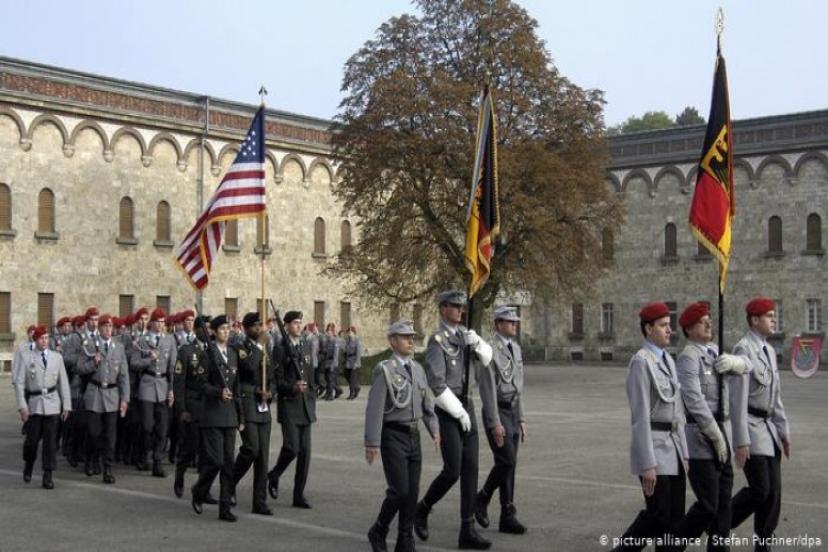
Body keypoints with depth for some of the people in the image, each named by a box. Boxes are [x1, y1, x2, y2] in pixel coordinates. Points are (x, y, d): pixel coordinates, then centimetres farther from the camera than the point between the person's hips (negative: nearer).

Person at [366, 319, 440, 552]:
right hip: (393, 436, -6)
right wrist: (372, 443, -17)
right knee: (399, 490, -10)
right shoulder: (384, 370, -9)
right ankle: (378, 531, 12)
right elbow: (374, 408, -13)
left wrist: (435, 430, -2)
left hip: (413, 436, 6)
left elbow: (427, 402, 11)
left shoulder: (417, 369, 11)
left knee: (412, 491, 5)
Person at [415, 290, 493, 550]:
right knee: (453, 471, -10)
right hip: (447, 411, -7)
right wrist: (459, 413, -18)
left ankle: (467, 531, 4)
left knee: (470, 469, 2)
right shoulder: (436, 341, -15)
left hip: (467, 406, 7)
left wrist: (477, 342, -13)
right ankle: (422, 509, 18)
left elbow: (487, 358, 9)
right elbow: (437, 384, -21)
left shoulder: (462, 333, 11)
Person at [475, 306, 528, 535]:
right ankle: (482, 498, 4)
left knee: (508, 463, 8)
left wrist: (521, 419, 14)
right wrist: (495, 423, -21)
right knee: (507, 461, -13)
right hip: (496, 412, -8)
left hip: (513, 411, 8)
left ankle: (507, 517, 14)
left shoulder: (516, 348, 12)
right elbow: (487, 389, -17)